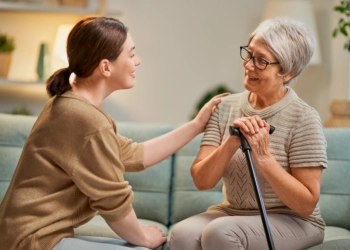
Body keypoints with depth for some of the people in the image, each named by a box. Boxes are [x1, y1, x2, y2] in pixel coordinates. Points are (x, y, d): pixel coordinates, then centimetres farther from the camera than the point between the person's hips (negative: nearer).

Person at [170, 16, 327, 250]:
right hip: (231, 213, 4)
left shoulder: (303, 119, -13)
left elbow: (306, 204, -15)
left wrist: (263, 156, -25)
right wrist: (231, 143, -23)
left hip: (292, 222, -4)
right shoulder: (226, 107, 0)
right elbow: (202, 181, -6)